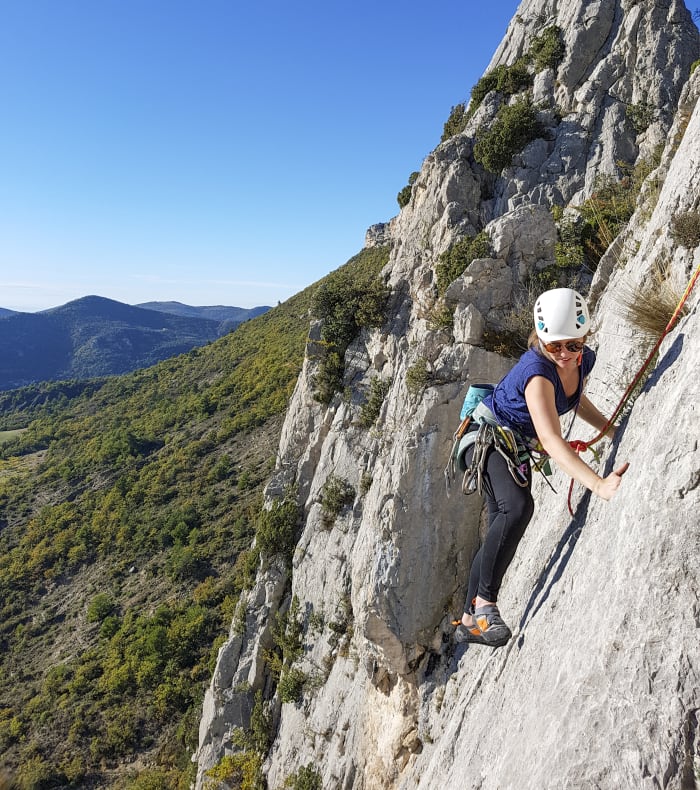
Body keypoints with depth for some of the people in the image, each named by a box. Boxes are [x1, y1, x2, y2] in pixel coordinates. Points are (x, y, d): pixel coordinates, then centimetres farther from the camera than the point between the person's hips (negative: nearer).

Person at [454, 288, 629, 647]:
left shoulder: (585, 360, -9)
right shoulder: (537, 370, -33)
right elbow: (551, 439, -44)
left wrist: (614, 431, 7)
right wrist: (599, 484, -54)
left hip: (519, 445, 8)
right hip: (488, 433, -8)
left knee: (501, 532, 7)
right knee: (518, 507, -33)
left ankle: (470, 619, 18)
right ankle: (484, 601, -20)